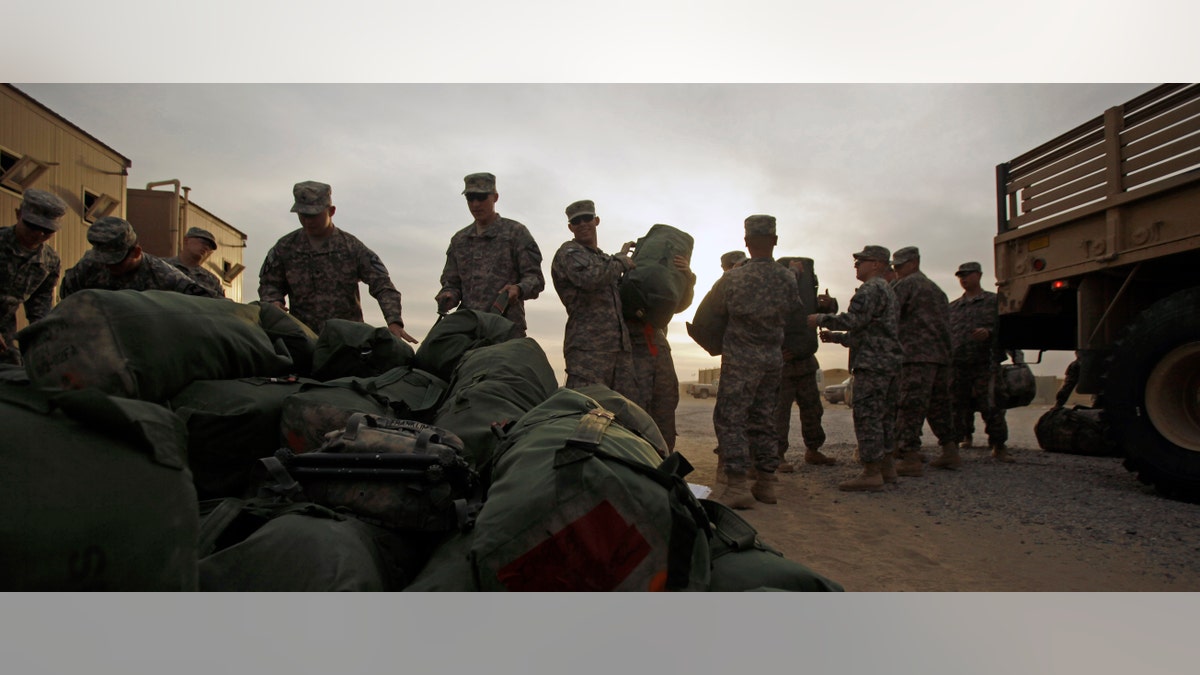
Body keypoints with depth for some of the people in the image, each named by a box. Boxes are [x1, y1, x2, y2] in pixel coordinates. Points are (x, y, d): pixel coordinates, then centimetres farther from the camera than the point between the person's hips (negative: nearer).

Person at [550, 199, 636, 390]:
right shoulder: (569, 252, 2)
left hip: (620, 347, 7)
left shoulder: (604, 258, 26)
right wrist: (621, 261, -3)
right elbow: (590, 278, -18)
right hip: (588, 347, -7)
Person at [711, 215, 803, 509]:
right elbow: (797, 314, 10)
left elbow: (720, 312, 4)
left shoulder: (732, 278, -10)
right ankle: (766, 482, 19)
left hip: (740, 360, -4)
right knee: (763, 419, 13)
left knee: (729, 419, -1)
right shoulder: (789, 278, -2)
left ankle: (736, 485, -6)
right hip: (773, 359, 4)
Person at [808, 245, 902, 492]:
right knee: (884, 415, 14)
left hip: (872, 363, -11)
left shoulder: (871, 289, -10)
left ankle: (871, 473, -9)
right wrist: (837, 337, 24)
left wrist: (821, 319, -9)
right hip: (889, 361, 11)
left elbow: (853, 320, -21)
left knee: (867, 415, -10)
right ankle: (883, 465, 21)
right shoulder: (887, 290, 25)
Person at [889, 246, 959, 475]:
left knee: (911, 407, -11)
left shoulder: (906, 284, -2)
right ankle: (950, 452, 21)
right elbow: (945, 322, 26)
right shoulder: (936, 289, 25)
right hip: (942, 354, 9)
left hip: (917, 355, -9)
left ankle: (910, 457, -15)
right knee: (938, 406, 17)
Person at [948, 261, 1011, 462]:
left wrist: (989, 333, -18)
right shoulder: (952, 307, 20)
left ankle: (999, 448, 4)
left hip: (985, 365, -3)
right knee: (956, 408, 4)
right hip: (957, 367, 4)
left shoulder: (994, 301, 9)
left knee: (992, 408, -7)